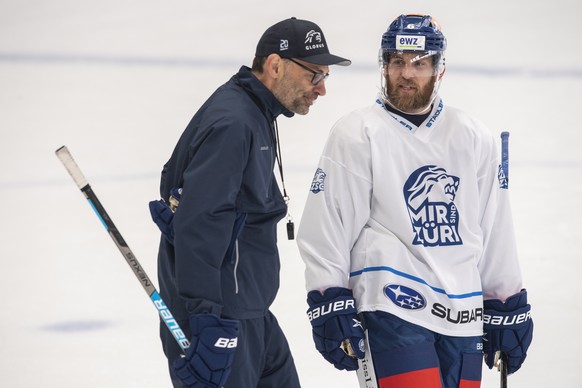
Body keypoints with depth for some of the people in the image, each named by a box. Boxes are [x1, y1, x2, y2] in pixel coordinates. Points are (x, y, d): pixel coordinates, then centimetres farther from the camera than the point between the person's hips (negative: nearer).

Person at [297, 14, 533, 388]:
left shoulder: (474, 139, 11)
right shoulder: (357, 135, -2)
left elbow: (496, 231, 16)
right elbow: (326, 227, -4)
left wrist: (508, 310, 15)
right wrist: (331, 309, -9)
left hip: (462, 316, 5)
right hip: (390, 310, -5)